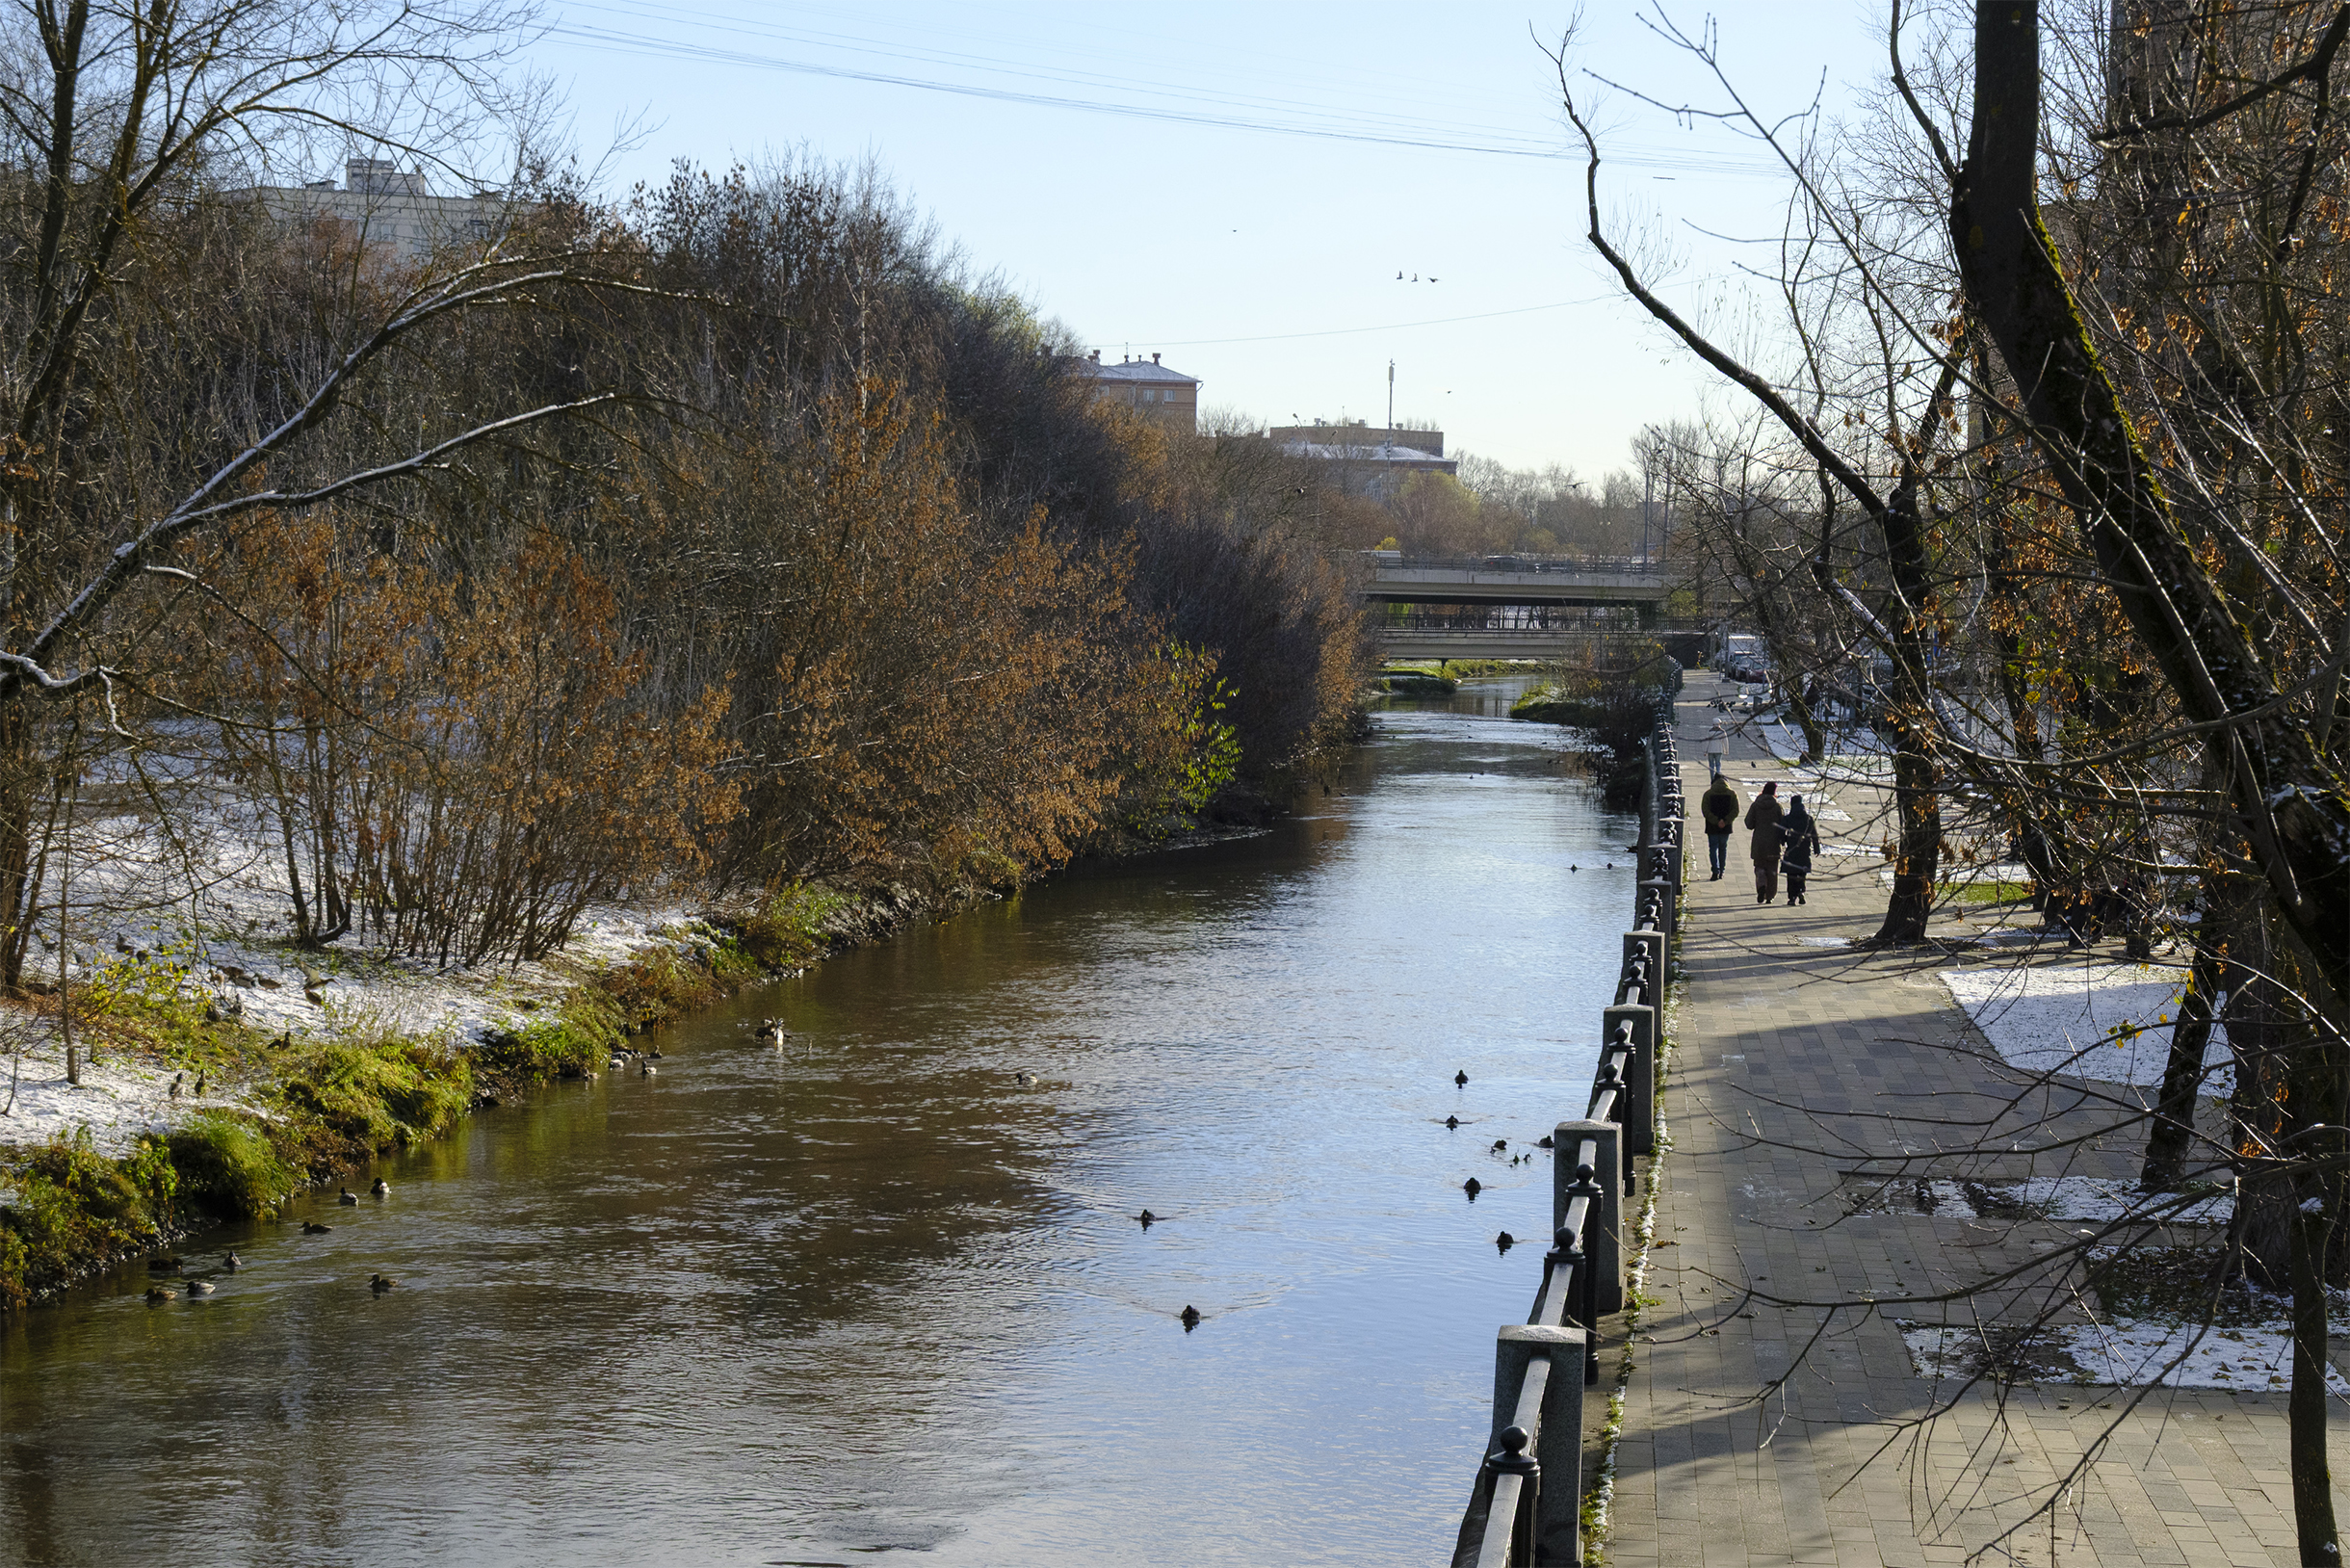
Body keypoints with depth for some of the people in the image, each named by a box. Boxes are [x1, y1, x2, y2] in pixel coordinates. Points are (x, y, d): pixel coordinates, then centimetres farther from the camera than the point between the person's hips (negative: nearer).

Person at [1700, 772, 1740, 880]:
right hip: (1726, 827, 2)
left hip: (1712, 827, -2)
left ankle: (1716, 871, -14)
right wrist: (1725, 822, -12)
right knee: (1723, 848, 15)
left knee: (1713, 848, 2)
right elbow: (1735, 811, -6)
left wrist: (1716, 821, -15)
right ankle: (1721, 872, 20)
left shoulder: (1708, 794, -2)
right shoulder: (1732, 794, 1)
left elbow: (1705, 810, -11)